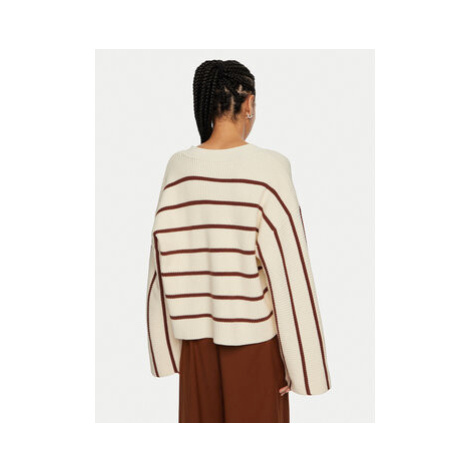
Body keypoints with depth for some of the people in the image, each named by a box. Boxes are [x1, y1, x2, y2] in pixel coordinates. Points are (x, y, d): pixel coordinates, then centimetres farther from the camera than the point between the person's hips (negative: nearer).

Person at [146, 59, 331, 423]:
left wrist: (167, 342, 10)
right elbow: (288, 266, -16)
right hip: (254, 332, -3)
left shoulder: (179, 168, -5)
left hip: (197, 330, 4)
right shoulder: (268, 168, -15)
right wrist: (298, 356, -8)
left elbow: (164, 259, -1)